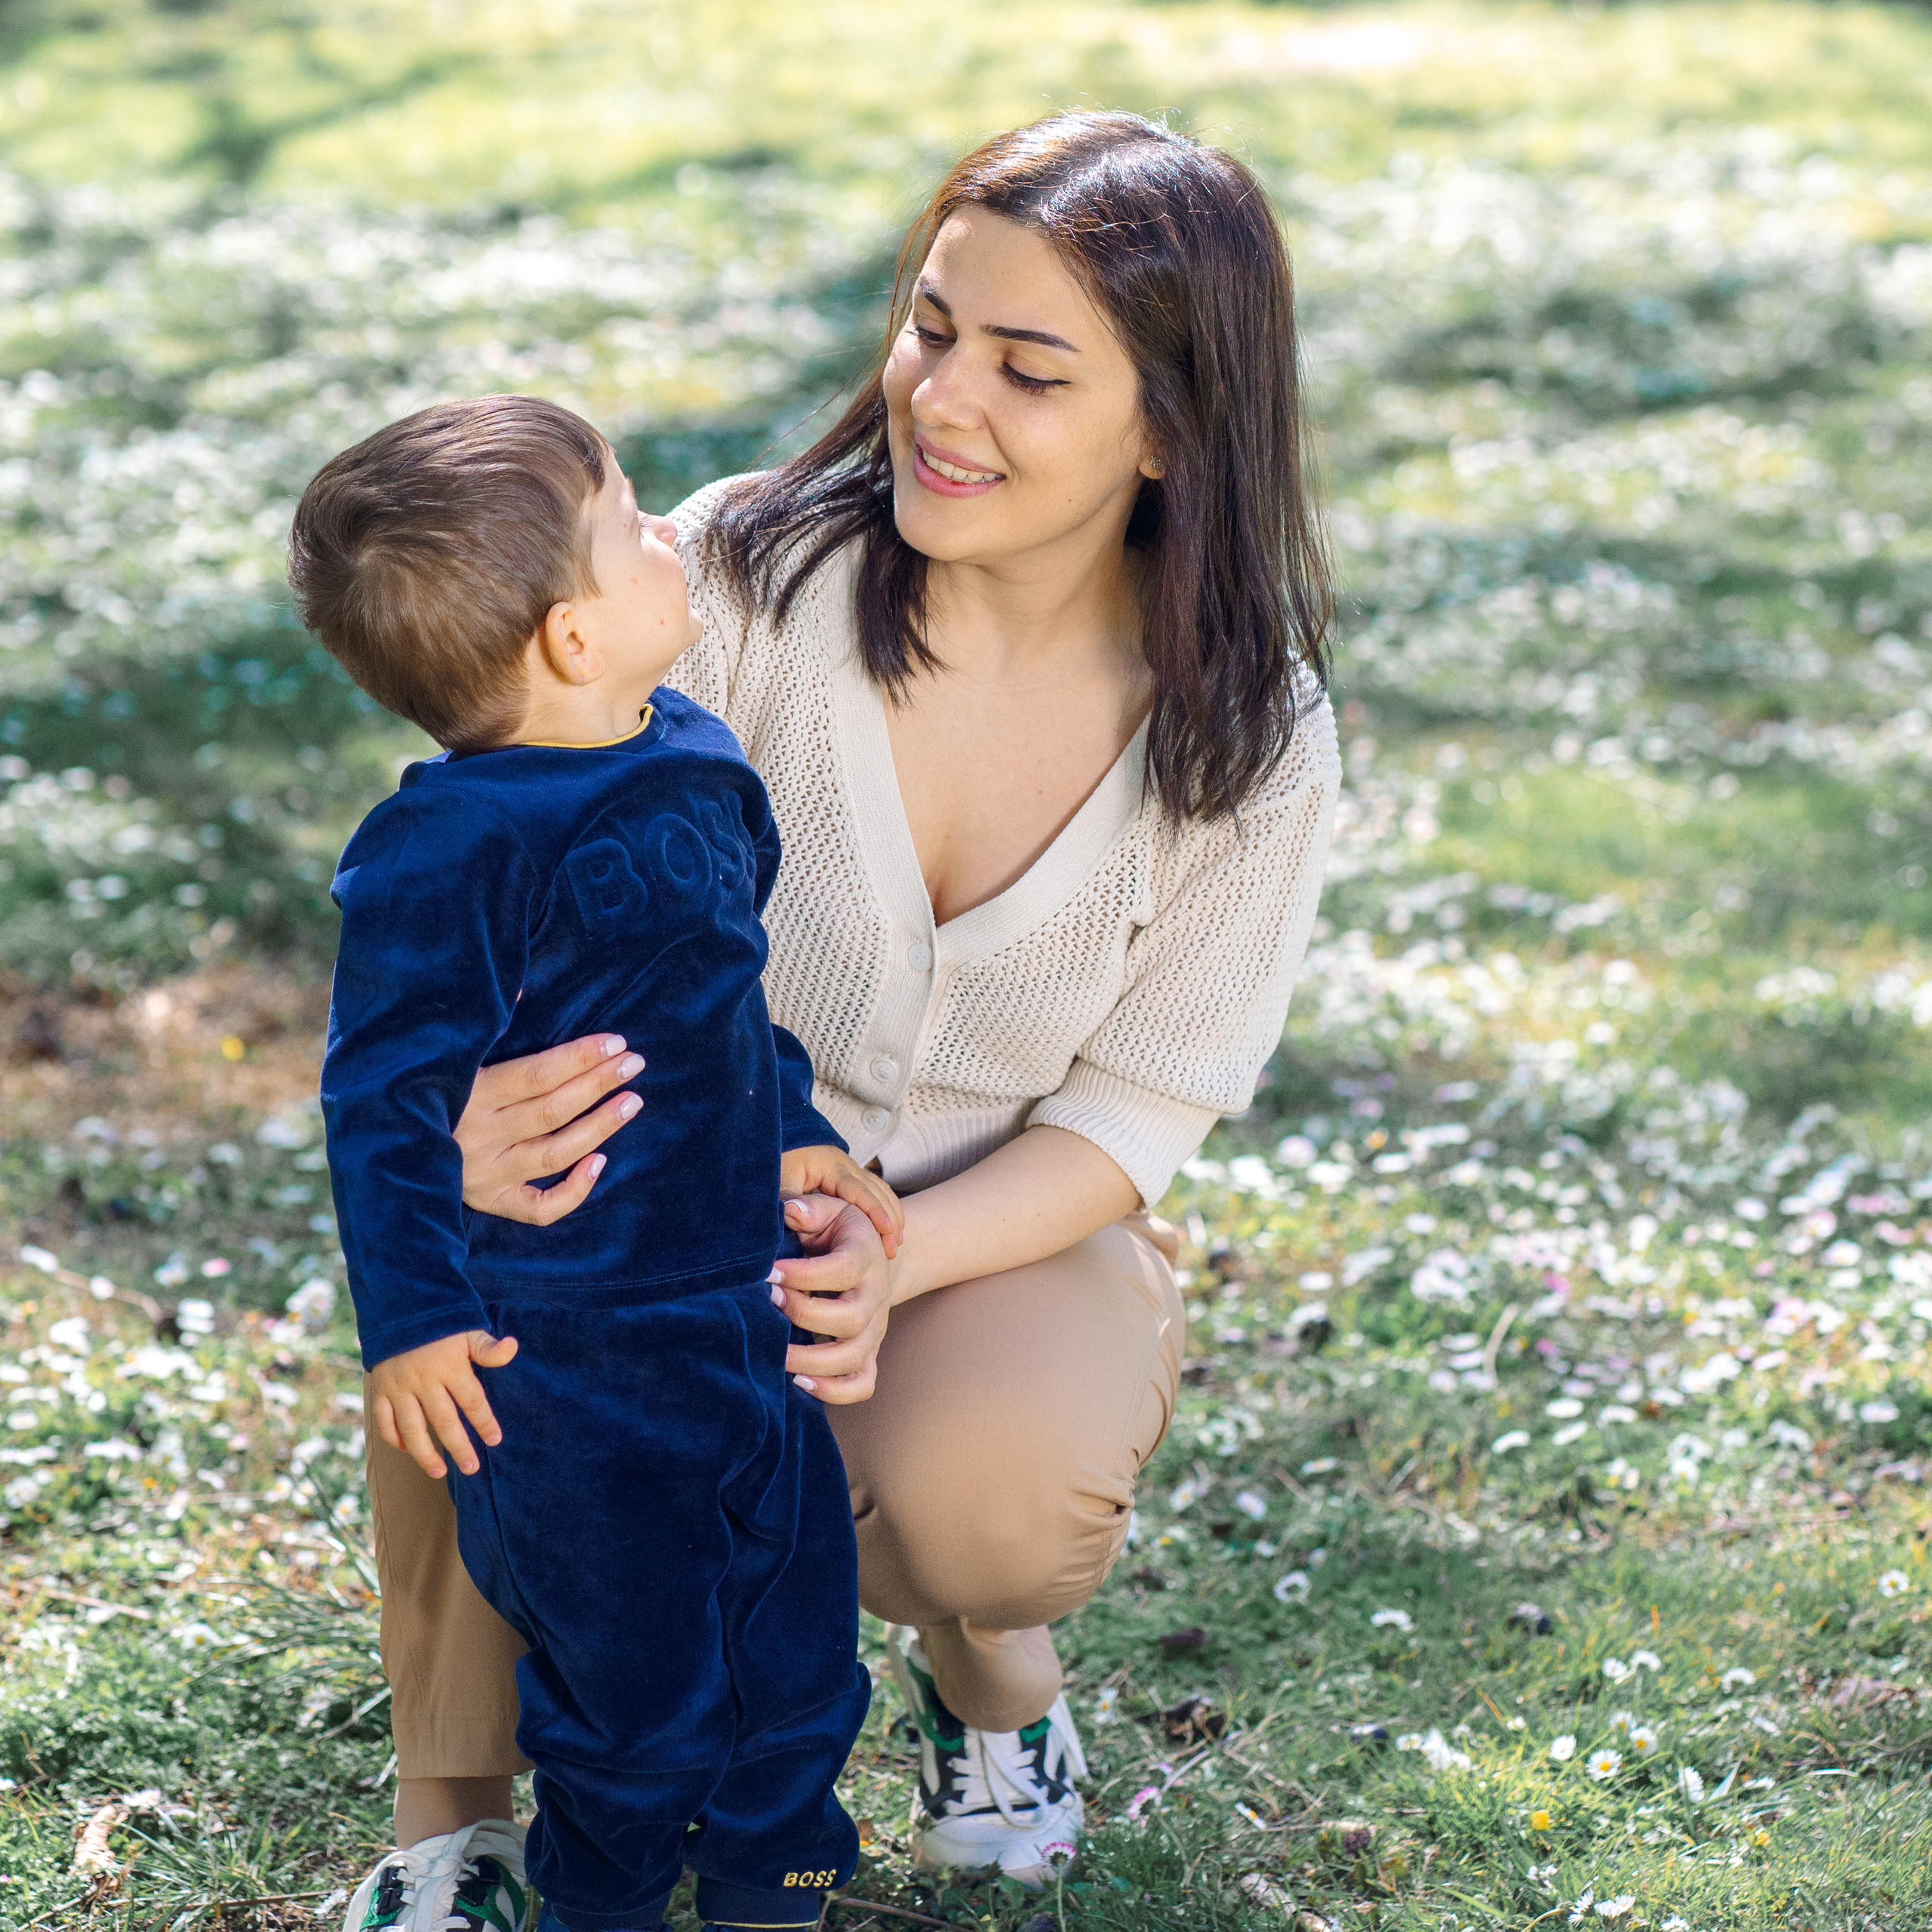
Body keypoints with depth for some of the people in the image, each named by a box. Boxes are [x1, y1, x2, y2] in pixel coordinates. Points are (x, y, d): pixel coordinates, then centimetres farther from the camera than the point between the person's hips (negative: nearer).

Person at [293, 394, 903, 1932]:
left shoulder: (694, 757, 3)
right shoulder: (447, 850, -22)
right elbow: (386, 1095, -17)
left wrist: (790, 1134, 19)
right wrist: (412, 1316, -17)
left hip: (741, 1289, 7)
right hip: (563, 1344, -7)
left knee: (798, 1626, 19)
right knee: (634, 1668, 7)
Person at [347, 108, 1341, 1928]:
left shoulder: (1250, 736, -14)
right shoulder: (743, 574, -18)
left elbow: (1135, 1112, -10)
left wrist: (901, 1255, -31)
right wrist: (476, 1097, -42)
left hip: (1008, 1232, 0)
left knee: (980, 1499, -33)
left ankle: (984, 1658, 9)